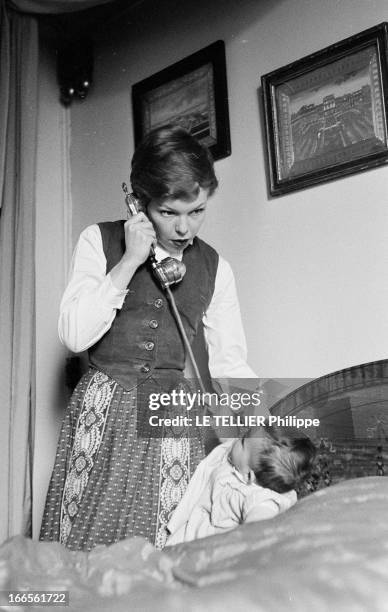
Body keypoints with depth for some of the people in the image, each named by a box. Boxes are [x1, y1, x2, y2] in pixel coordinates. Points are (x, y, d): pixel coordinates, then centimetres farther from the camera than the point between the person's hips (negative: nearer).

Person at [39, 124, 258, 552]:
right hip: (103, 414, -1)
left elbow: (229, 362, 6)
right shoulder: (99, 241, 0)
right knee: (82, 550, 3)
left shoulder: (214, 267, 6)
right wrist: (130, 261, -14)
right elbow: (75, 336, -10)